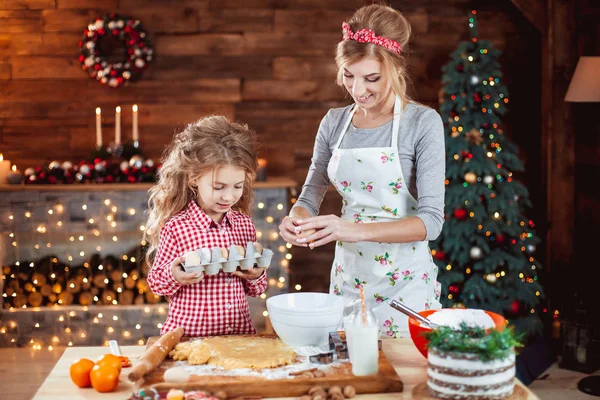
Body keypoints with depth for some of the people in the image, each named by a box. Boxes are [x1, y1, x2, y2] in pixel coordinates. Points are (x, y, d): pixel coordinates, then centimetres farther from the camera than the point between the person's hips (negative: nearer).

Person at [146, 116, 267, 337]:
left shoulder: (244, 224, 5)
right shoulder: (176, 227, -8)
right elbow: (155, 282, 2)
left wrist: (256, 276, -5)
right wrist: (174, 276, -17)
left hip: (240, 333, 2)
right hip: (189, 336, -2)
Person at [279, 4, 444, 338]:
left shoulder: (423, 122, -11)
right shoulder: (335, 122, 3)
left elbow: (431, 220, -16)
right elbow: (311, 195, 10)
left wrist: (357, 230, -28)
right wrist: (296, 219, -13)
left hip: (405, 282, -4)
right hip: (348, 277, 4)